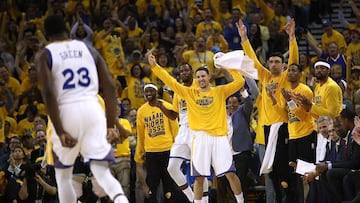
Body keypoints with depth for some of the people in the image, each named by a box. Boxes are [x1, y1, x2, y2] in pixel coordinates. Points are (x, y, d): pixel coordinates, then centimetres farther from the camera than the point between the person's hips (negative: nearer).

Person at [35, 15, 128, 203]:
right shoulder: (89, 50, 16)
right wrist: (111, 124, 13)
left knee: (63, 175, 18)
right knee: (101, 171, -2)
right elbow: (109, 87, 10)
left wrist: (60, 132, -12)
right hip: (93, 110, 2)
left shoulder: (44, 55, 5)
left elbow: (48, 94, -10)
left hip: (66, 112, -2)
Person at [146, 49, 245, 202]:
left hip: (219, 137, -1)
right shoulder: (190, 93, 11)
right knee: (199, 177, 2)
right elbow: (170, 81, 7)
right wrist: (154, 65, 0)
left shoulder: (220, 91, 9)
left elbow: (239, 82, 3)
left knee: (230, 173, -4)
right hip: (200, 137, 1)